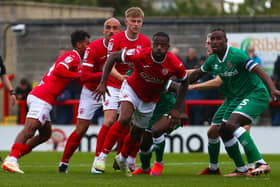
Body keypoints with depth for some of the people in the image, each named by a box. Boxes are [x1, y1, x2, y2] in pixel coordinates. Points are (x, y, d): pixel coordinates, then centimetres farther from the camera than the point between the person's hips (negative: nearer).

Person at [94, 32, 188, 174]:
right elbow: (113, 57, -18)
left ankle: (123, 158, 44)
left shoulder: (175, 64, -26)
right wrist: (103, 83, -23)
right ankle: (103, 156, -20)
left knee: (137, 134, 13)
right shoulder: (140, 55, -30)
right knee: (124, 119, -28)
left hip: (150, 101, 3)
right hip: (132, 89, -3)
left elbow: (184, 82, -6)